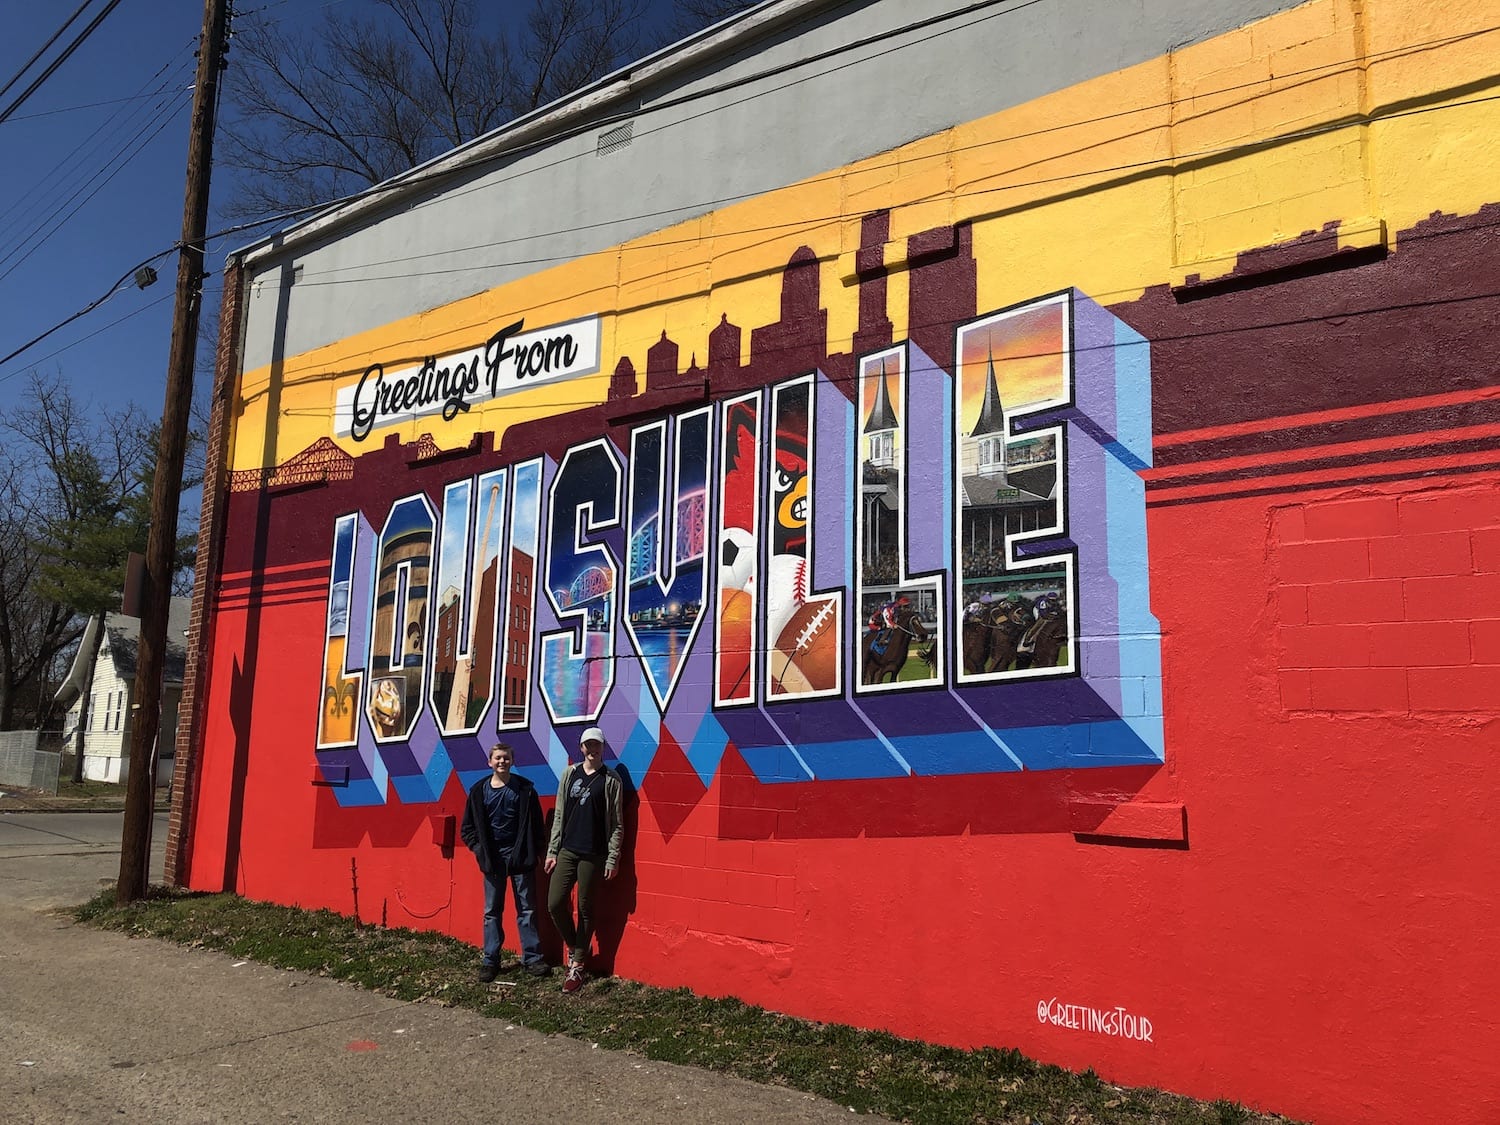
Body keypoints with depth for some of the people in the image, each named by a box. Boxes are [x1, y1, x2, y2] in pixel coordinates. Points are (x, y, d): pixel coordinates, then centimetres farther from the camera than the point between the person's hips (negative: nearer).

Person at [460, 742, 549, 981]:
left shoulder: (524, 788, -2)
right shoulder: (479, 791, 2)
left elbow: (535, 824, -1)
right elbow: (468, 827, 8)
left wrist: (534, 852, -7)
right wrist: (478, 848, -3)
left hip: (519, 855, -1)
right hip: (493, 858, 1)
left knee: (527, 909, 3)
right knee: (492, 911, 7)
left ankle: (532, 958, 9)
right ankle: (490, 961, 13)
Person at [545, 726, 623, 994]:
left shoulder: (611, 780, -2)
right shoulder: (570, 774, 7)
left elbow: (617, 824, -2)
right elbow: (559, 815, 9)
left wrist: (613, 858, -7)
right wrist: (552, 851, 5)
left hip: (594, 855, -3)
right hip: (567, 851, 3)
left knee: (585, 909, 3)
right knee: (555, 903, -3)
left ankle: (577, 967, 14)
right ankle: (574, 947, 23)